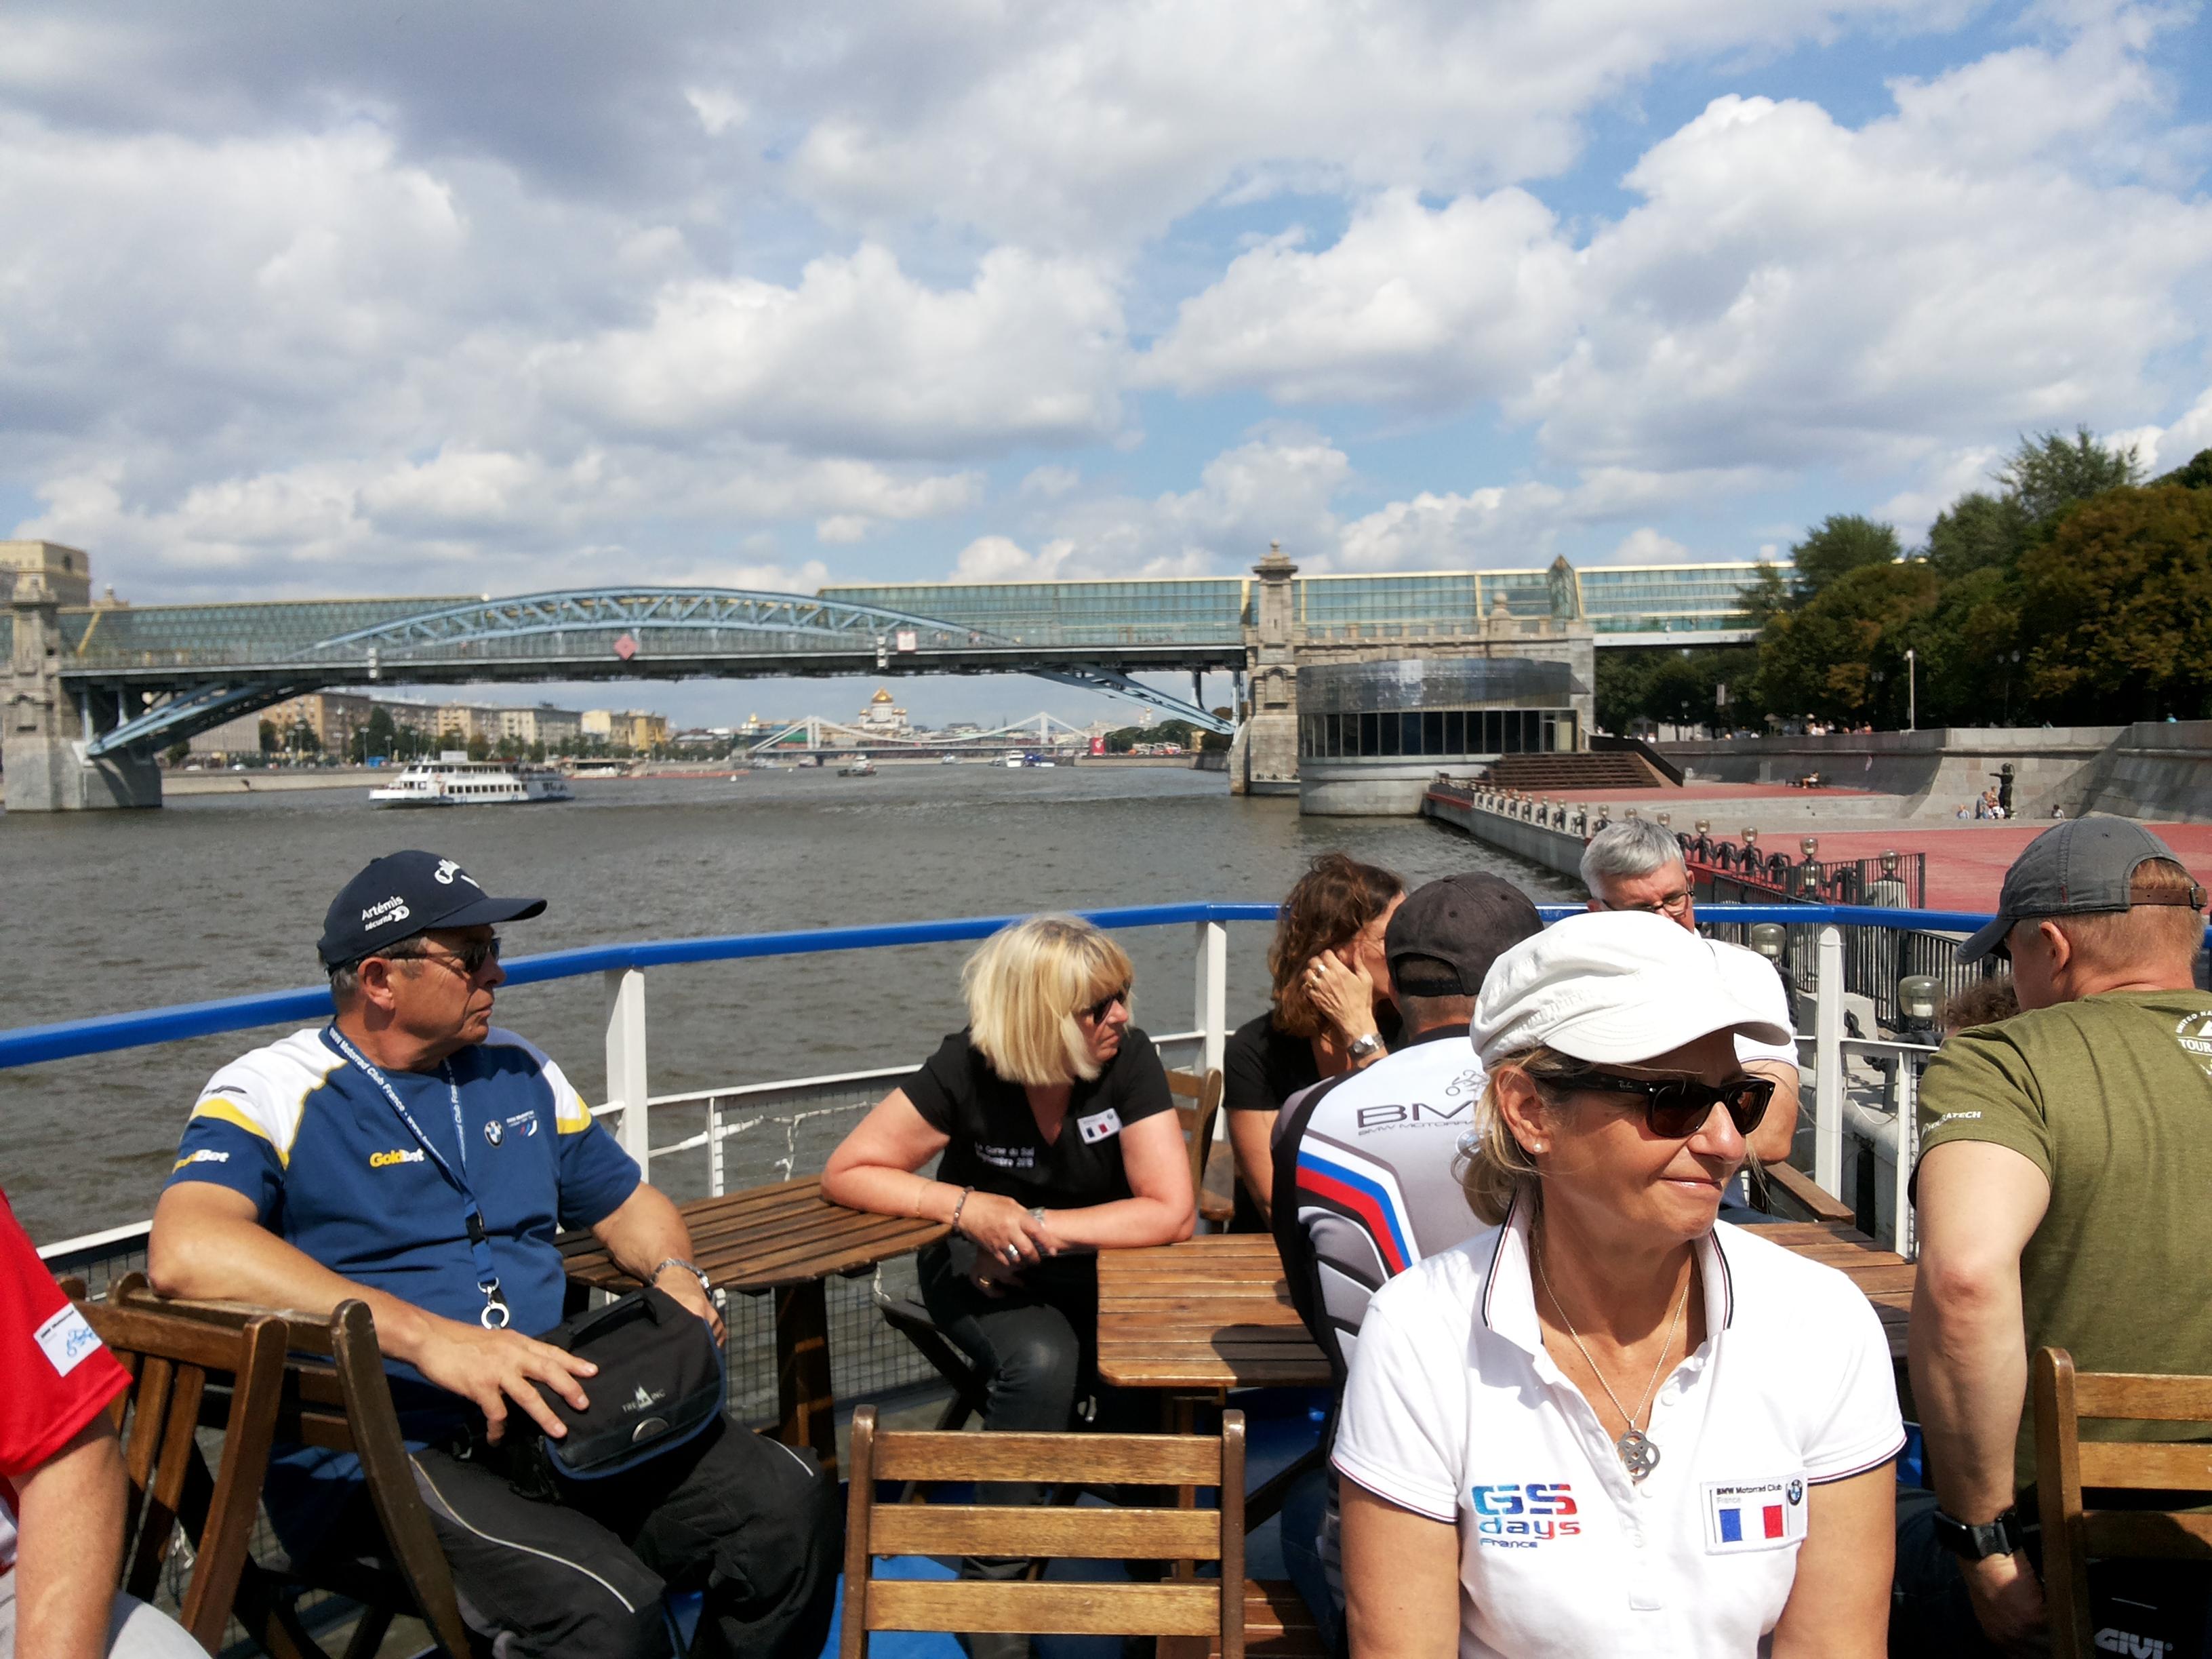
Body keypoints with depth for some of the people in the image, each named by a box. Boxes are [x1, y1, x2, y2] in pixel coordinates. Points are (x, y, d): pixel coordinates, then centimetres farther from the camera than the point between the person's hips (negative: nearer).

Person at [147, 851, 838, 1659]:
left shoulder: (517, 1071, 16)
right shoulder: (271, 1092, -5)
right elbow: (184, 1251, -25)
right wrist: (428, 1337, -32)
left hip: (557, 1413, 6)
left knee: (793, 1503, -17)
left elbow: (626, 1203, 25)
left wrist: (676, 1278, 1)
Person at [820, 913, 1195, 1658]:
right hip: (978, 1265, -2)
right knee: (1041, 1362, -31)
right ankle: (995, 1572, -11)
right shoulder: (967, 1070, -20)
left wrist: (1037, 1227, -25)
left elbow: (1171, 1211, -21)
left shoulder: (1129, 1059, -17)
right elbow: (846, 1173, -16)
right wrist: (969, 1207, -27)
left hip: (1095, 1263, 2)